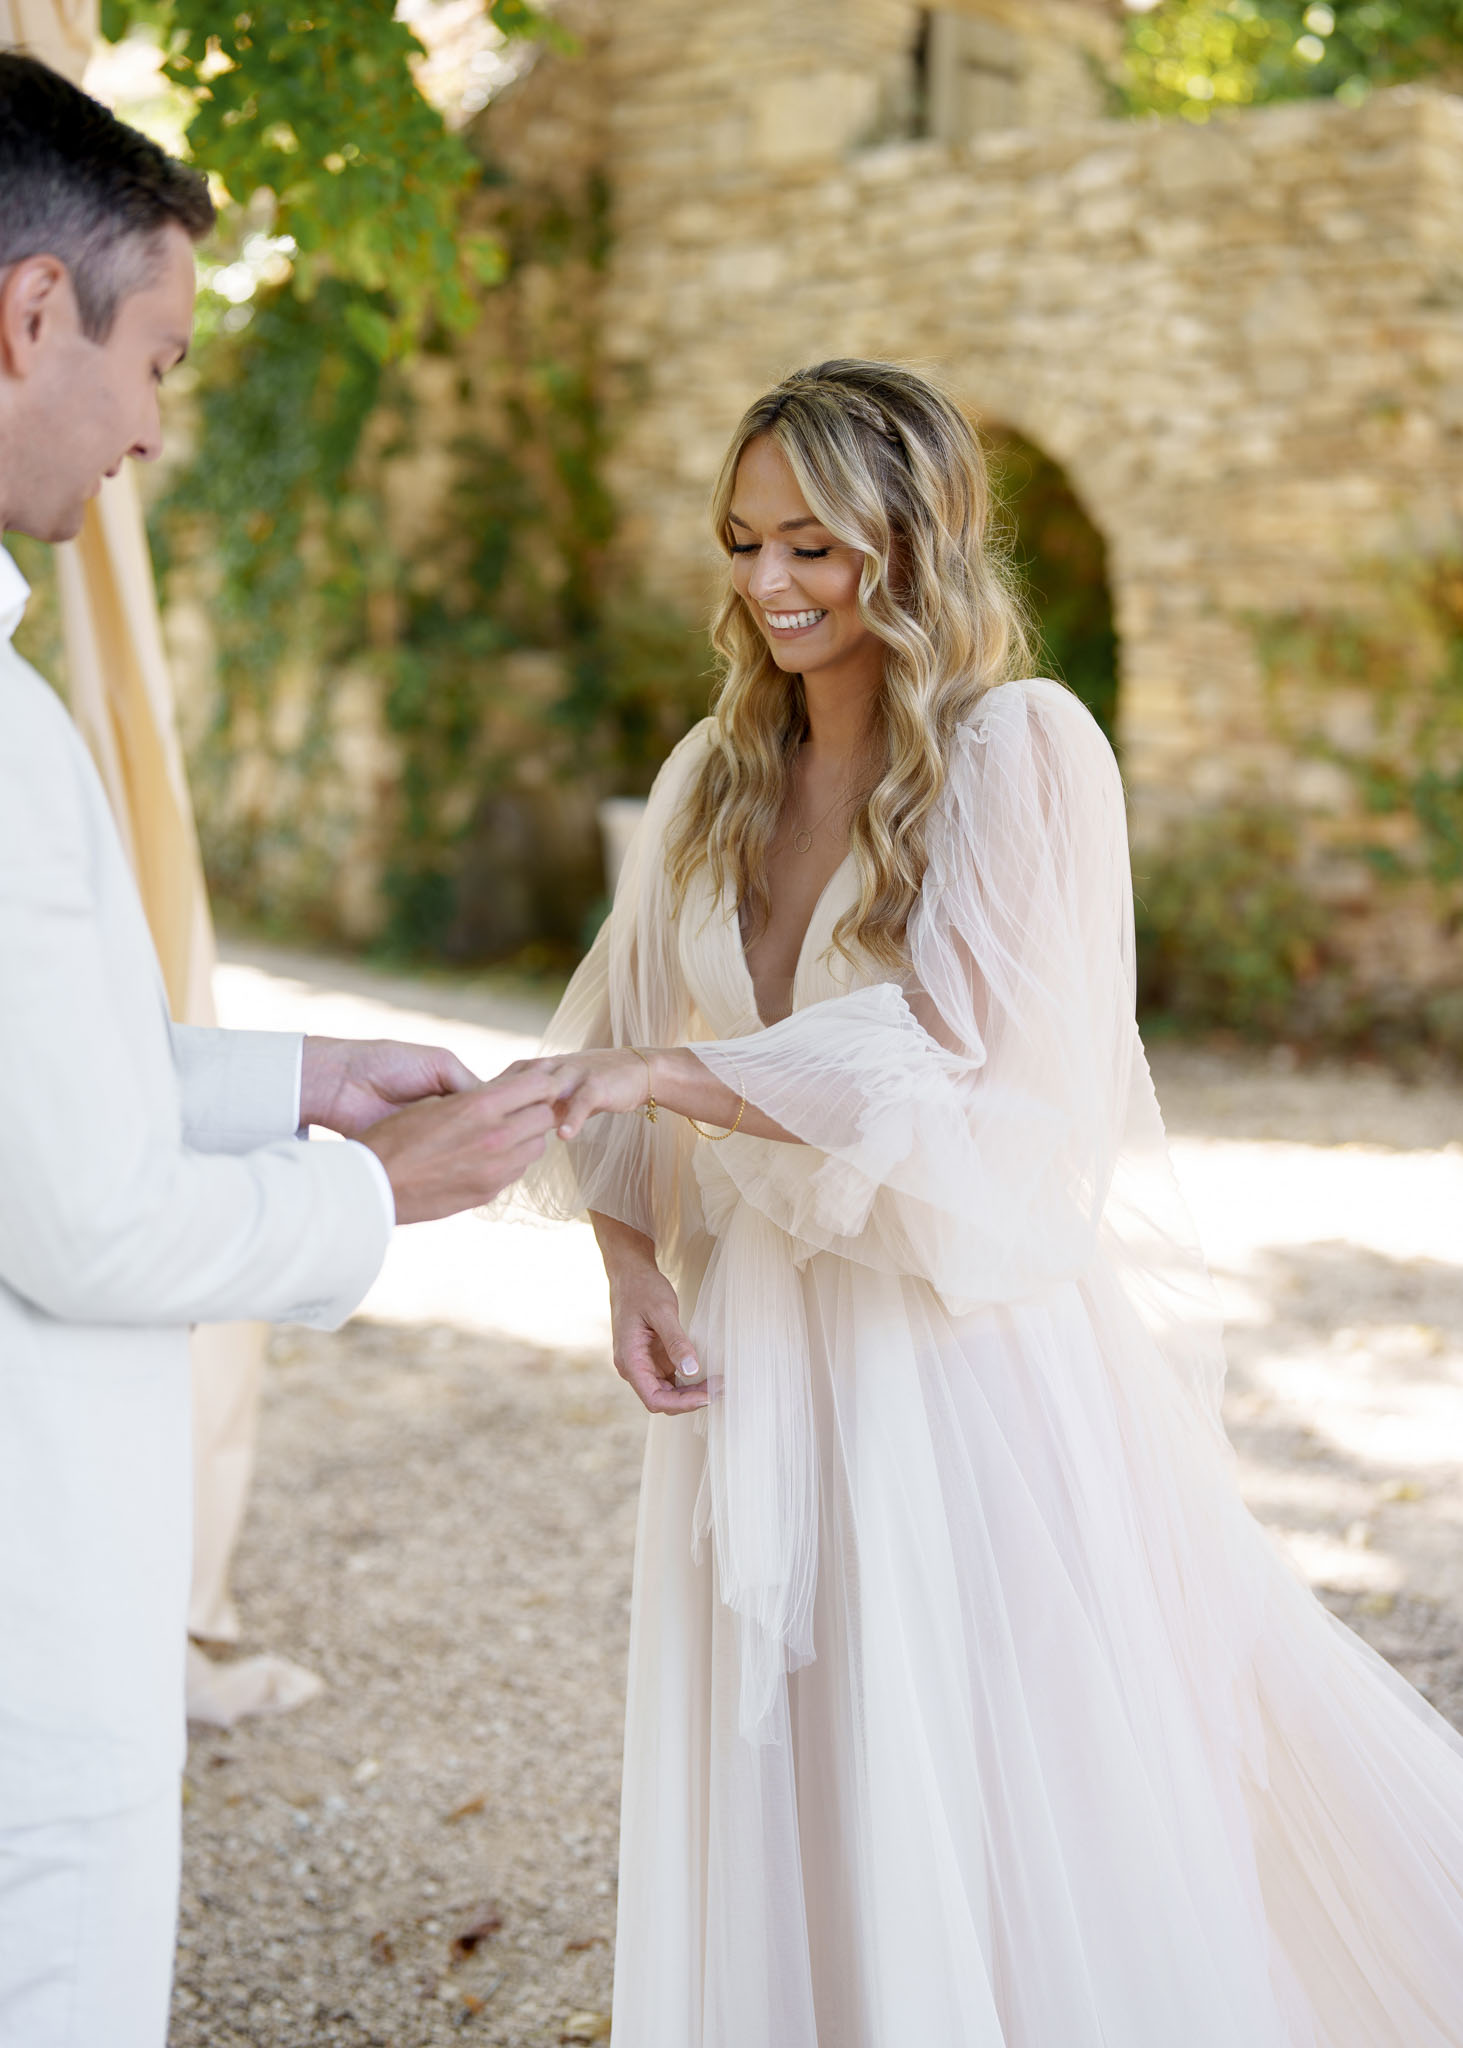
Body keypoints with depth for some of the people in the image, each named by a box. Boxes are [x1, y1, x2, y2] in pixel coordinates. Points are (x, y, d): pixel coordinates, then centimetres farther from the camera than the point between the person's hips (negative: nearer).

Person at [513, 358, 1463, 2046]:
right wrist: (631, 1265, -2)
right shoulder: (713, 777, 10)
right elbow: (616, 1047, 13)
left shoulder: (1025, 749, -8)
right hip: (762, 1350, 5)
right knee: (780, 1812, 12)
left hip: (967, 1346, -5)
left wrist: (668, 1077, -26)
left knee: (1008, 1820, 3)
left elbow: (948, 1057, -17)